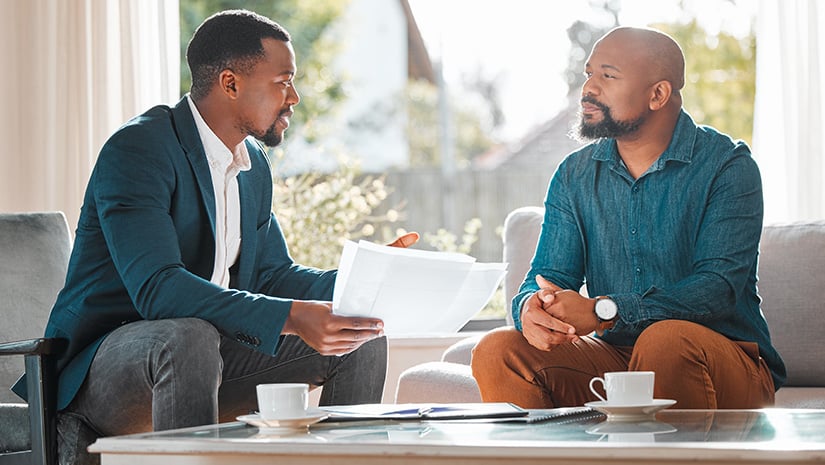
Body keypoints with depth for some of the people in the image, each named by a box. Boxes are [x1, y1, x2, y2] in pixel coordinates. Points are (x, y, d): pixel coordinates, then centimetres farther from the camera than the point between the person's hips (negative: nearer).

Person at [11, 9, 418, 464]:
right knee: (188, 337, -40)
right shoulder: (136, 149, -20)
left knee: (362, 338, 0)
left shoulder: (254, 165, 10)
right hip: (102, 367, -8)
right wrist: (291, 317, -39)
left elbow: (271, 275, 16)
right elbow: (156, 287, -31)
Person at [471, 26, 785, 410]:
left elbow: (719, 285, -19)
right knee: (497, 352, -18)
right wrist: (530, 308, -22)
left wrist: (602, 311, -31)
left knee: (666, 339, -38)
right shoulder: (574, 175, 10)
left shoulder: (726, 166, -7)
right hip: (614, 357, 5)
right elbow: (548, 274, 6)